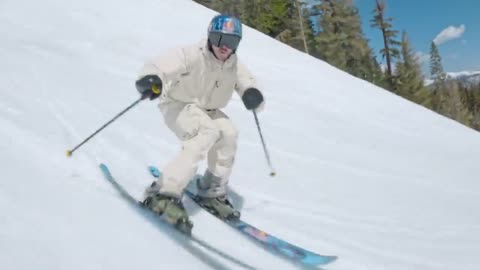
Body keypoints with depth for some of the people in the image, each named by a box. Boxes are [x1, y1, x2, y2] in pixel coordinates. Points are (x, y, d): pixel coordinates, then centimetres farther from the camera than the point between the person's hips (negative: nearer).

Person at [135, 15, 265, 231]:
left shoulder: (236, 68, -9)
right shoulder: (192, 56, -24)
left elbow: (254, 97, -11)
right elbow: (159, 66, -38)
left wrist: (253, 97, -36)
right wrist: (151, 79, -62)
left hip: (207, 111, 6)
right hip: (178, 106, -5)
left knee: (229, 134, -20)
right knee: (207, 134, -32)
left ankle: (211, 193, -3)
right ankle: (164, 194, -37)